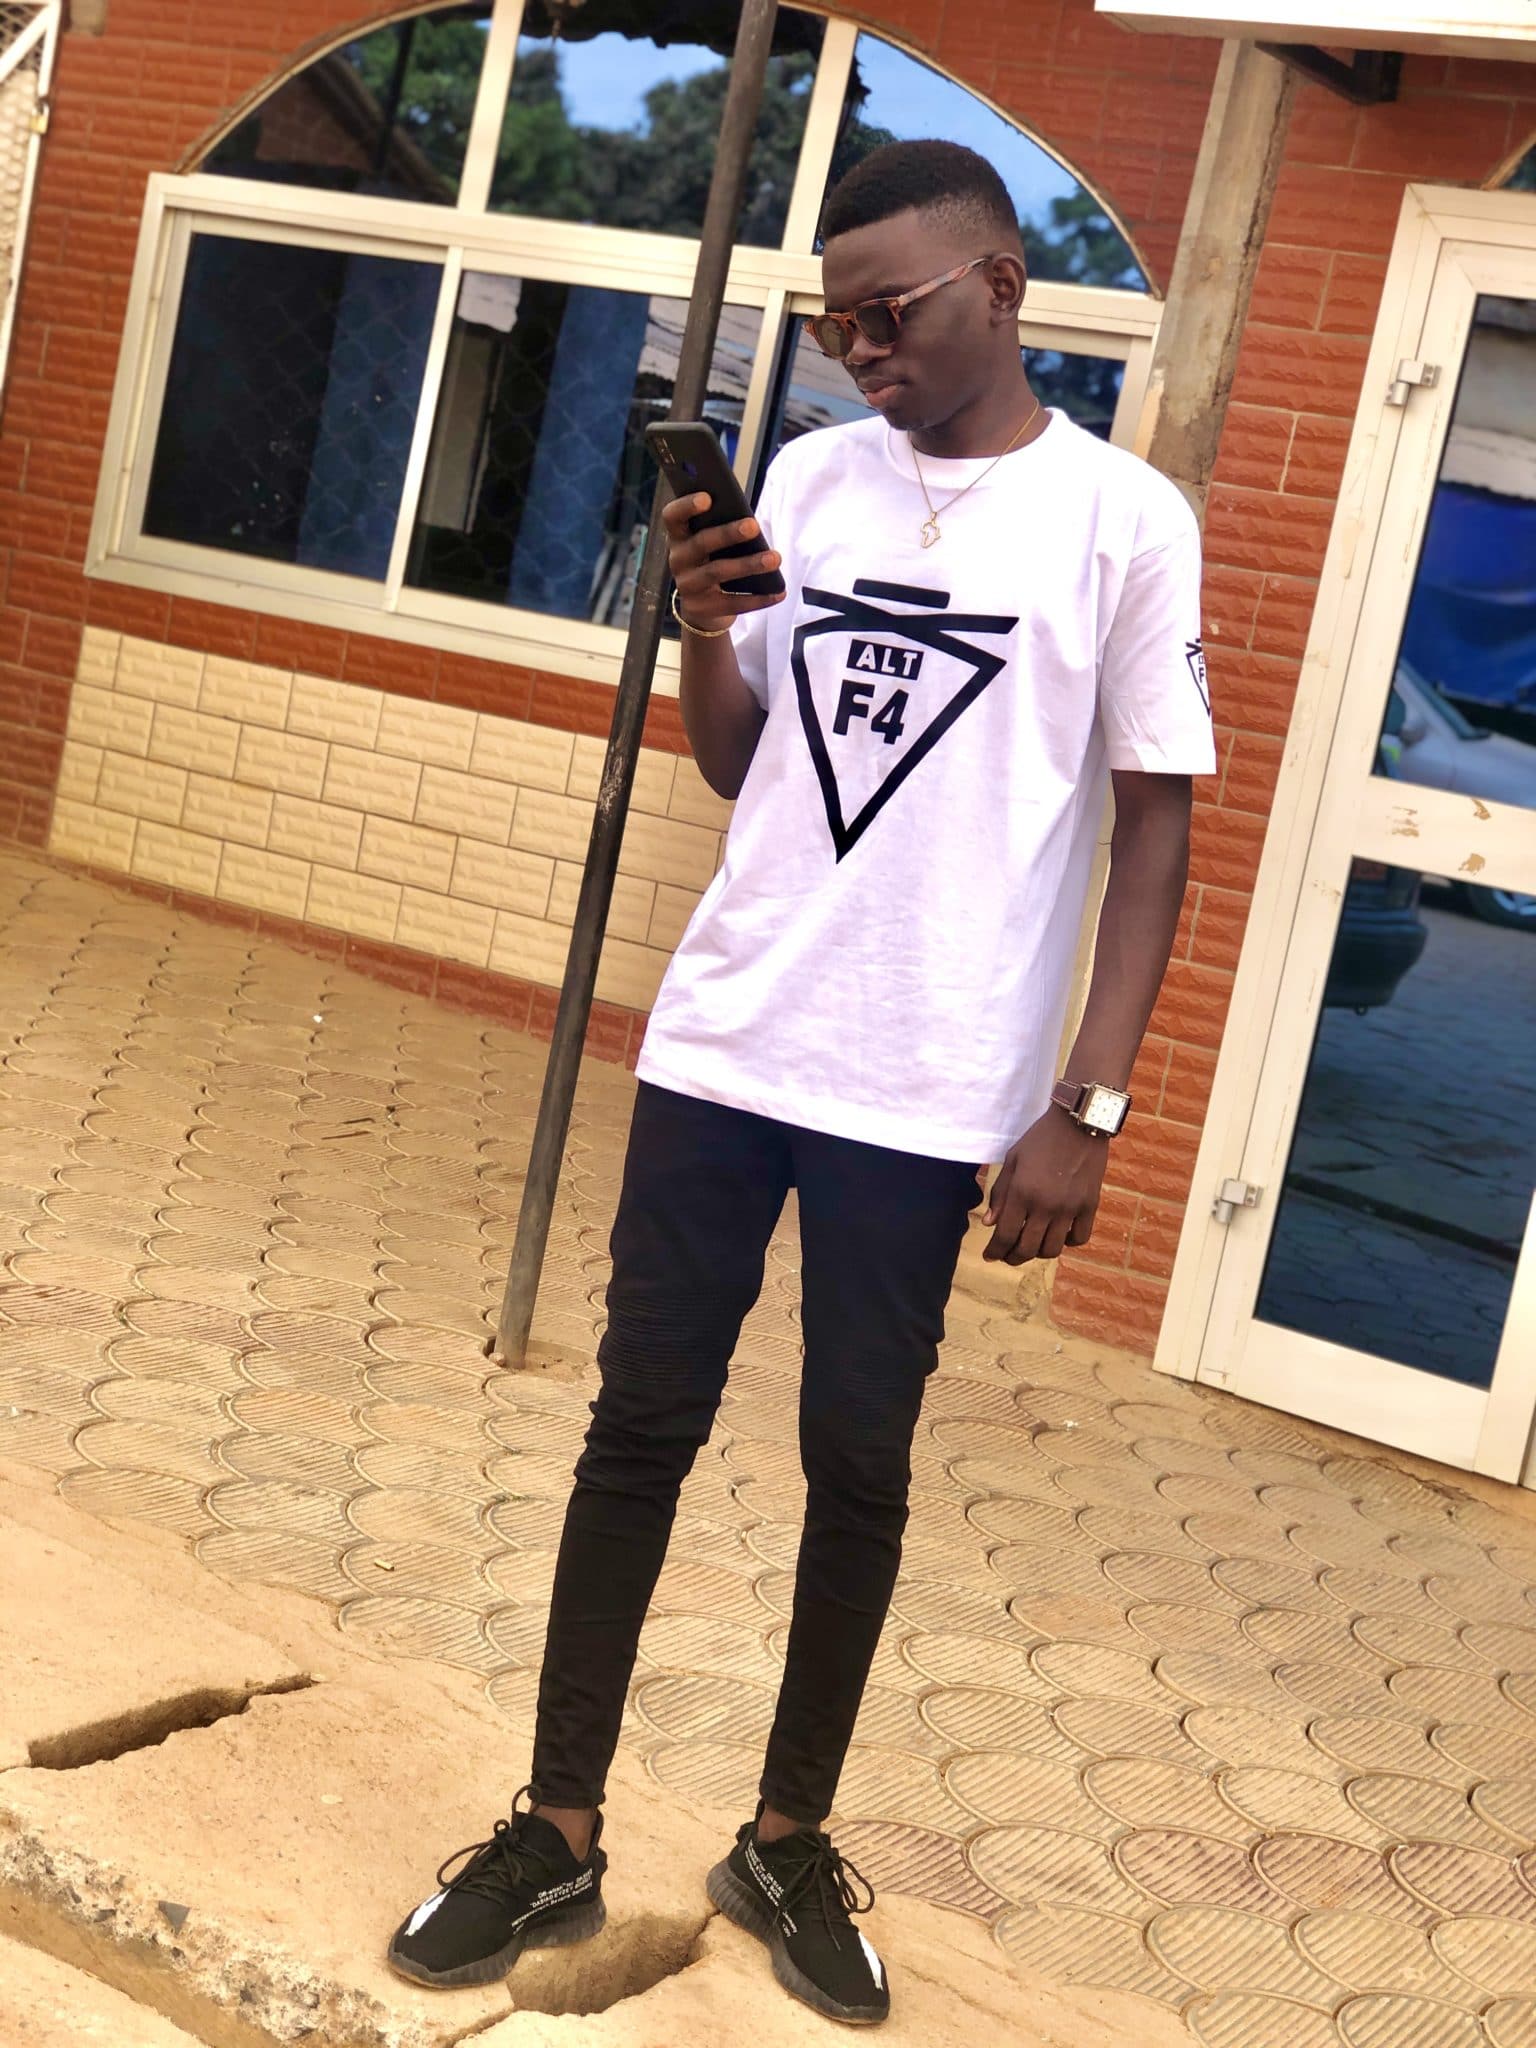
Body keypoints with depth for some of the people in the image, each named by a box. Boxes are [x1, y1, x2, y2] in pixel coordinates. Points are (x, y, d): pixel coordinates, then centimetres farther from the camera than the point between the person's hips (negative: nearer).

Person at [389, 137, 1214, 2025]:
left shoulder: (1124, 521, -5)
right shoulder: (810, 479, 6)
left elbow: (1154, 823, -4)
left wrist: (1087, 1106, -9)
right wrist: (699, 628, -8)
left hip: (931, 1094, -3)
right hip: (719, 1046, 4)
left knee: (858, 1466, 7)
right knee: (640, 1427, 7)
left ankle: (789, 1844, 25)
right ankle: (557, 1838, 19)